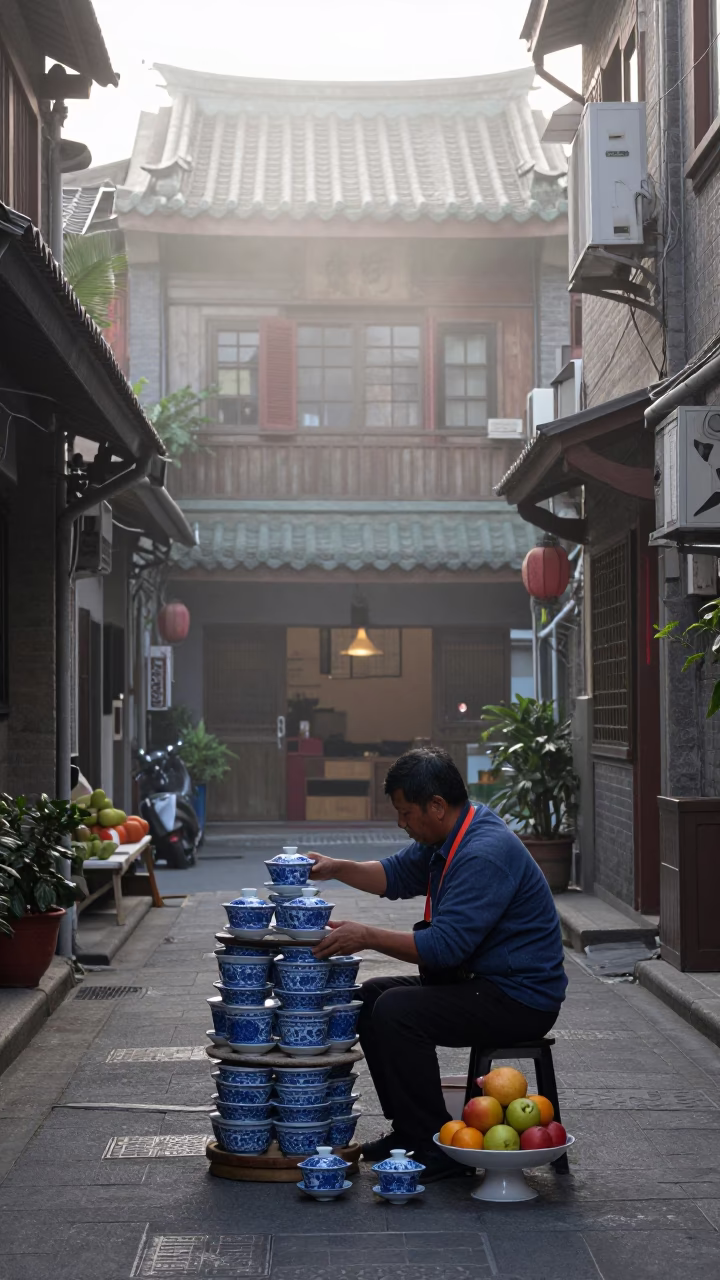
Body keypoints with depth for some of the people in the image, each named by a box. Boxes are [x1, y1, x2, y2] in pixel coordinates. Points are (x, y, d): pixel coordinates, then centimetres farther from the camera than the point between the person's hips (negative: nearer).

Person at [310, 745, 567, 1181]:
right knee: (371, 997, 10)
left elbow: (445, 946, -29)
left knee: (397, 1011, -24)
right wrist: (336, 868, 6)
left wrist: (368, 937, -23)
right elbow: (396, 875, 21)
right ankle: (408, 1130, 14)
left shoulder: (485, 854, -25)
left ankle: (437, 1149, -16)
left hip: (521, 999, -11)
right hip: (483, 981, 11)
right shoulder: (448, 839, 7)